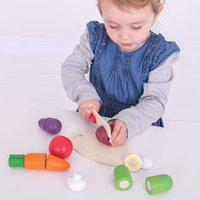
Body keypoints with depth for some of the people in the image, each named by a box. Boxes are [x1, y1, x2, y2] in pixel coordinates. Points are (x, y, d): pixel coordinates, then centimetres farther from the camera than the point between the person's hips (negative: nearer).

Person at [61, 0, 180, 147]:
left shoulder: (159, 55, -13)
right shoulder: (95, 37, -7)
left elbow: (154, 101, -15)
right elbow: (71, 67, -4)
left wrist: (127, 121, -33)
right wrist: (85, 94, -24)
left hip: (139, 124, -1)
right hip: (95, 115, 2)